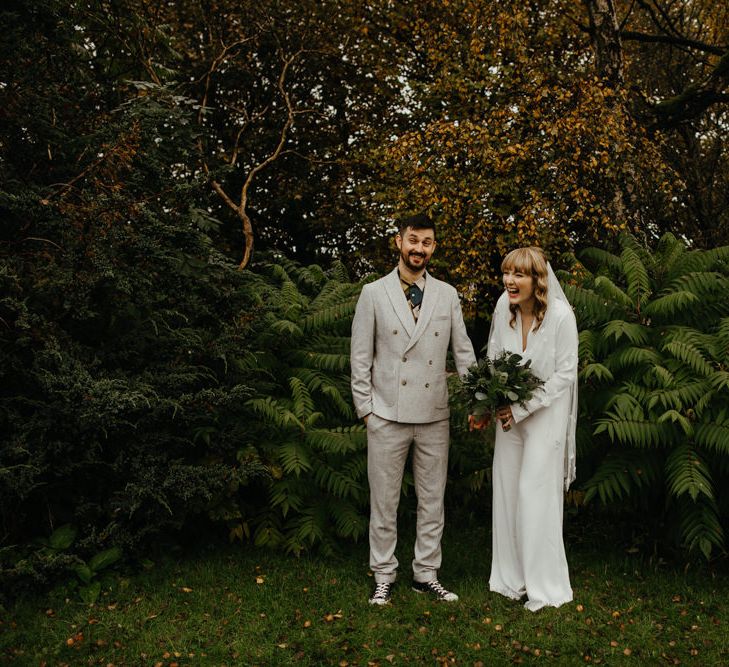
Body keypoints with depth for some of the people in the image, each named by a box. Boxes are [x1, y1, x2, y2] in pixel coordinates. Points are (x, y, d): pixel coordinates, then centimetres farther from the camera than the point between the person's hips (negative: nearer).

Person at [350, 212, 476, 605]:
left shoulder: (447, 295, 6)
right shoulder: (374, 293, 0)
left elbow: (463, 352, 8)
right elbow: (360, 356, 0)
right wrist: (365, 408, -3)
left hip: (434, 415, 2)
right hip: (387, 415, -2)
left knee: (433, 499, 10)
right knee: (384, 500, 7)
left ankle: (426, 575, 25)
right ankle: (384, 578, 21)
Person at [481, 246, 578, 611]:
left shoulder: (561, 315, -19)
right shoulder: (503, 307, -4)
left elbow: (565, 375, -14)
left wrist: (520, 409, -15)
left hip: (544, 414, -5)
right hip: (509, 413, 5)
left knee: (535, 493, -3)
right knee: (506, 490, 8)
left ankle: (544, 586, 12)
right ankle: (512, 577, 23)